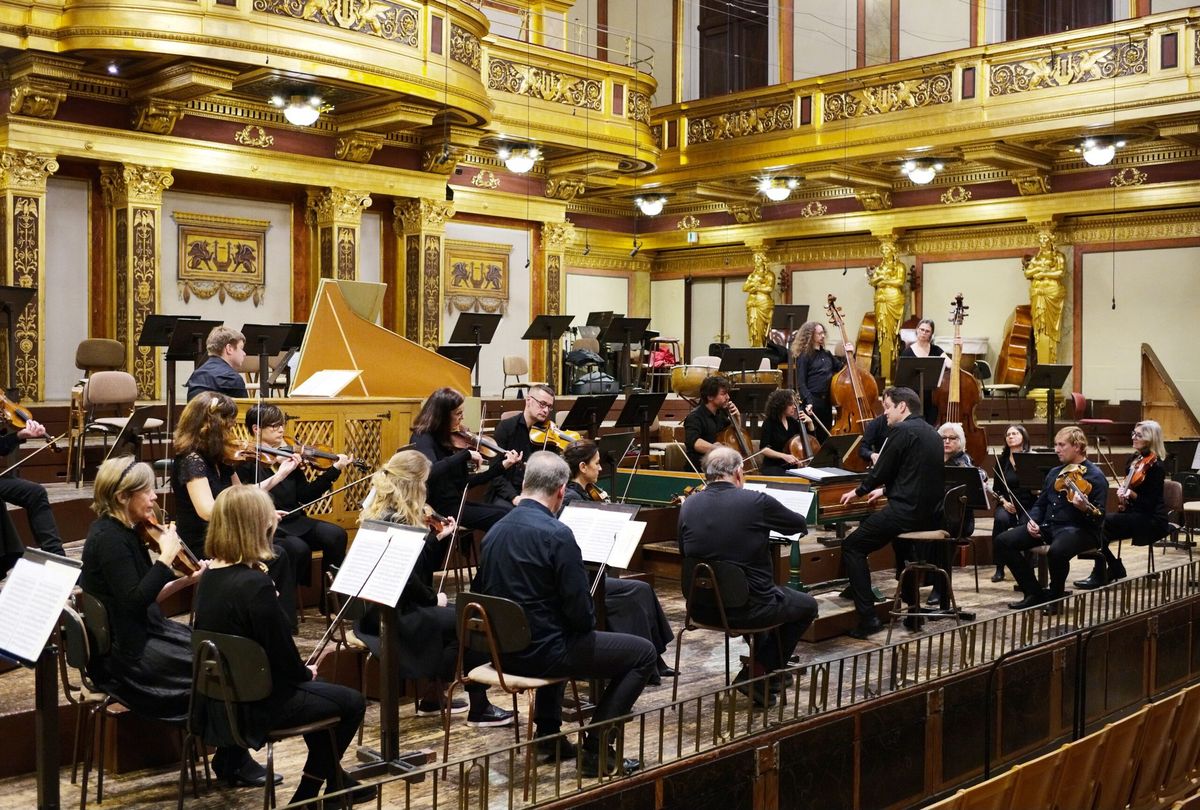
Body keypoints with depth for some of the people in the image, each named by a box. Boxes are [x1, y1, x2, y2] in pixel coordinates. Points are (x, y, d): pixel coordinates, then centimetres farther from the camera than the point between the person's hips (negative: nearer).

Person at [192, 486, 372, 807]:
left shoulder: (209, 576, -1)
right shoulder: (255, 584, -28)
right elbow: (282, 655, -19)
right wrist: (306, 673, -1)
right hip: (254, 703, -9)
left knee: (318, 689, 30)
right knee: (351, 702, 11)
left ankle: (332, 781, 40)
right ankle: (308, 792, 26)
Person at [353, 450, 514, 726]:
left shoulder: (381, 513, 9)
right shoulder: (395, 521, -20)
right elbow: (407, 578, -23)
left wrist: (437, 537, 8)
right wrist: (433, 598, -9)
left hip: (383, 609, 10)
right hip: (395, 615, -10)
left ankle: (433, 697, 23)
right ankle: (479, 708, 2)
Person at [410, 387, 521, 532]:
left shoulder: (450, 439, 10)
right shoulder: (422, 438, -12)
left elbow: (465, 482, 12)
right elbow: (431, 471, -34)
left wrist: (502, 465, 7)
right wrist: (466, 454, -28)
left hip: (457, 503, 7)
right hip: (440, 509, -7)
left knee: (509, 510, -12)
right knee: (503, 517, -17)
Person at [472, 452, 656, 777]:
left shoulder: (495, 530, 2)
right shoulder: (557, 534, -20)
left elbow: (480, 592, 12)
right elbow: (581, 612, -19)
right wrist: (587, 624, 5)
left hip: (503, 650, 8)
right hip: (541, 652, -8)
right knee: (643, 653, 5)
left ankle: (548, 735, 36)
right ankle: (597, 750, 4)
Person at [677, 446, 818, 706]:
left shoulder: (688, 505, -4)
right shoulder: (756, 501, -15)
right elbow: (800, 526, 2)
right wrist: (764, 524, 23)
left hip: (702, 607, 6)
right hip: (746, 609, -6)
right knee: (807, 606, 21)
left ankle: (772, 664, 38)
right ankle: (755, 673, 14)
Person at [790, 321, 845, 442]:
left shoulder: (826, 354, 13)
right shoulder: (804, 356, -7)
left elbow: (841, 368, 17)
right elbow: (801, 384, -11)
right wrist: (808, 402, -23)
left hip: (826, 401, 7)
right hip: (813, 401, -7)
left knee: (825, 437, 12)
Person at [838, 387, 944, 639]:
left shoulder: (902, 430, -11)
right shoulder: (932, 433, 16)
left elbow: (880, 470, -9)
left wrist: (860, 491, 9)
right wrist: (885, 488, 32)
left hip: (907, 512, -9)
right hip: (932, 514, 9)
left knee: (852, 547, 2)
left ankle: (868, 618, -7)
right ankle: (912, 608, 38)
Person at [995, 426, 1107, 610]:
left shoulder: (1095, 477, -6)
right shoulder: (1055, 473, 16)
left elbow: (1099, 518, -13)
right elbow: (1041, 504, 23)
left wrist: (1085, 509, -35)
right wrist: (1032, 521, 2)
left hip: (1078, 529, -7)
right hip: (1048, 526, 7)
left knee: (1056, 551, -40)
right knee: (1003, 542, -9)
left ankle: (1055, 595, -9)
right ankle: (1035, 593, -3)